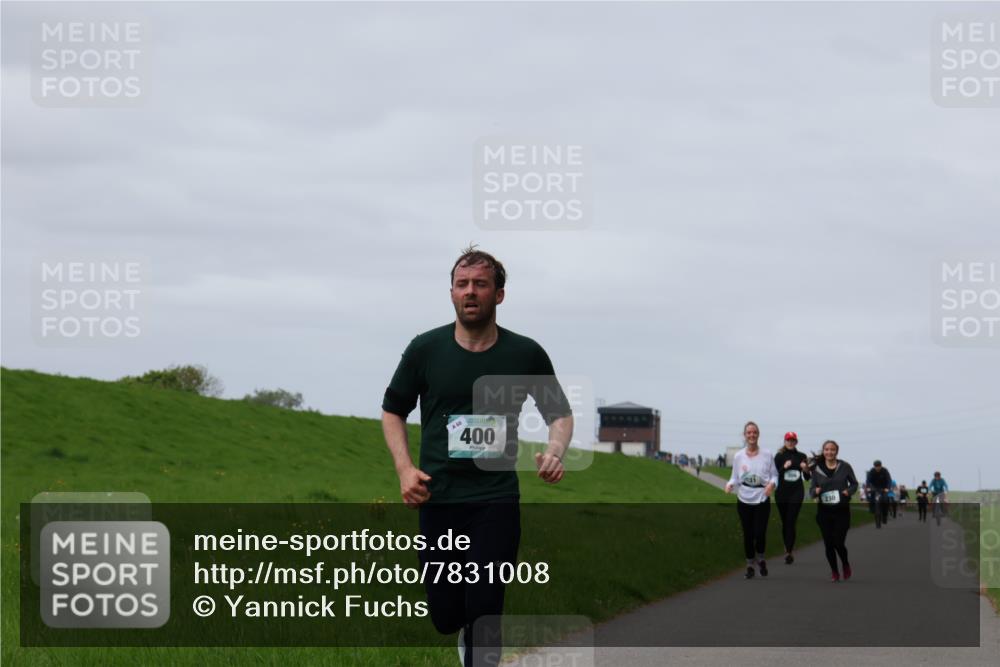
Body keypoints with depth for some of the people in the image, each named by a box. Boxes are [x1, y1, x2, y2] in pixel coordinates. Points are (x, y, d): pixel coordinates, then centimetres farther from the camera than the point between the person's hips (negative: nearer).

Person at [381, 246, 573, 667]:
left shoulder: (526, 354, 1)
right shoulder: (426, 349, 1)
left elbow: (559, 412, 15)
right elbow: (393, 410, 13)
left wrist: (555, 451, -7)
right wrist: (404, 468, -2)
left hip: (497, 501, -1)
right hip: (439, 500, 1)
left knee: (483, 613, -10)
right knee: (445, 616, 3)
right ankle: (466, 633, 40)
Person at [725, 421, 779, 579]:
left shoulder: (767, 455, -3)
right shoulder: (738, 457, 0)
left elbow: (774, 474, 3)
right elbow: (735, 477, 7)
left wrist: (772, 483, -18)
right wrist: (730, 484, -14)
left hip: (762, 500, -1)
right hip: (744, 500, 1)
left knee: (760, 533, -9)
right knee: (748, 534, 6)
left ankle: (760, 559, 20)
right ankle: (750, 566, 21)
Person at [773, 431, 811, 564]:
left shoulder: (802, 457, 5)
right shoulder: (779, 456, 1)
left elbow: (807, 478, 9)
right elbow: (774, 475, -5)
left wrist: (806, 470, -12)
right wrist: (784, 467, -21)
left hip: (796, 492, -1)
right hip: (782, 492, 1)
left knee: (791, 522, -10)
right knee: (785, 522, 9)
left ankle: (789, 552, -14)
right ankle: (788, 548, 25)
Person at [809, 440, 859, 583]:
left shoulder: (845, 467, -2)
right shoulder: (817, 469, 1)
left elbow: (854, 484, 8)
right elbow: (811, 490, 6)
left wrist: (848, 491, -12)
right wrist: (815, 491, -17)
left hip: (842, 510, -2)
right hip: (824, 511, 2)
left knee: (839, 543, -7)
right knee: (828, 544, 3)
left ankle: (846, 565, 24)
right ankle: (834, 572, 21)